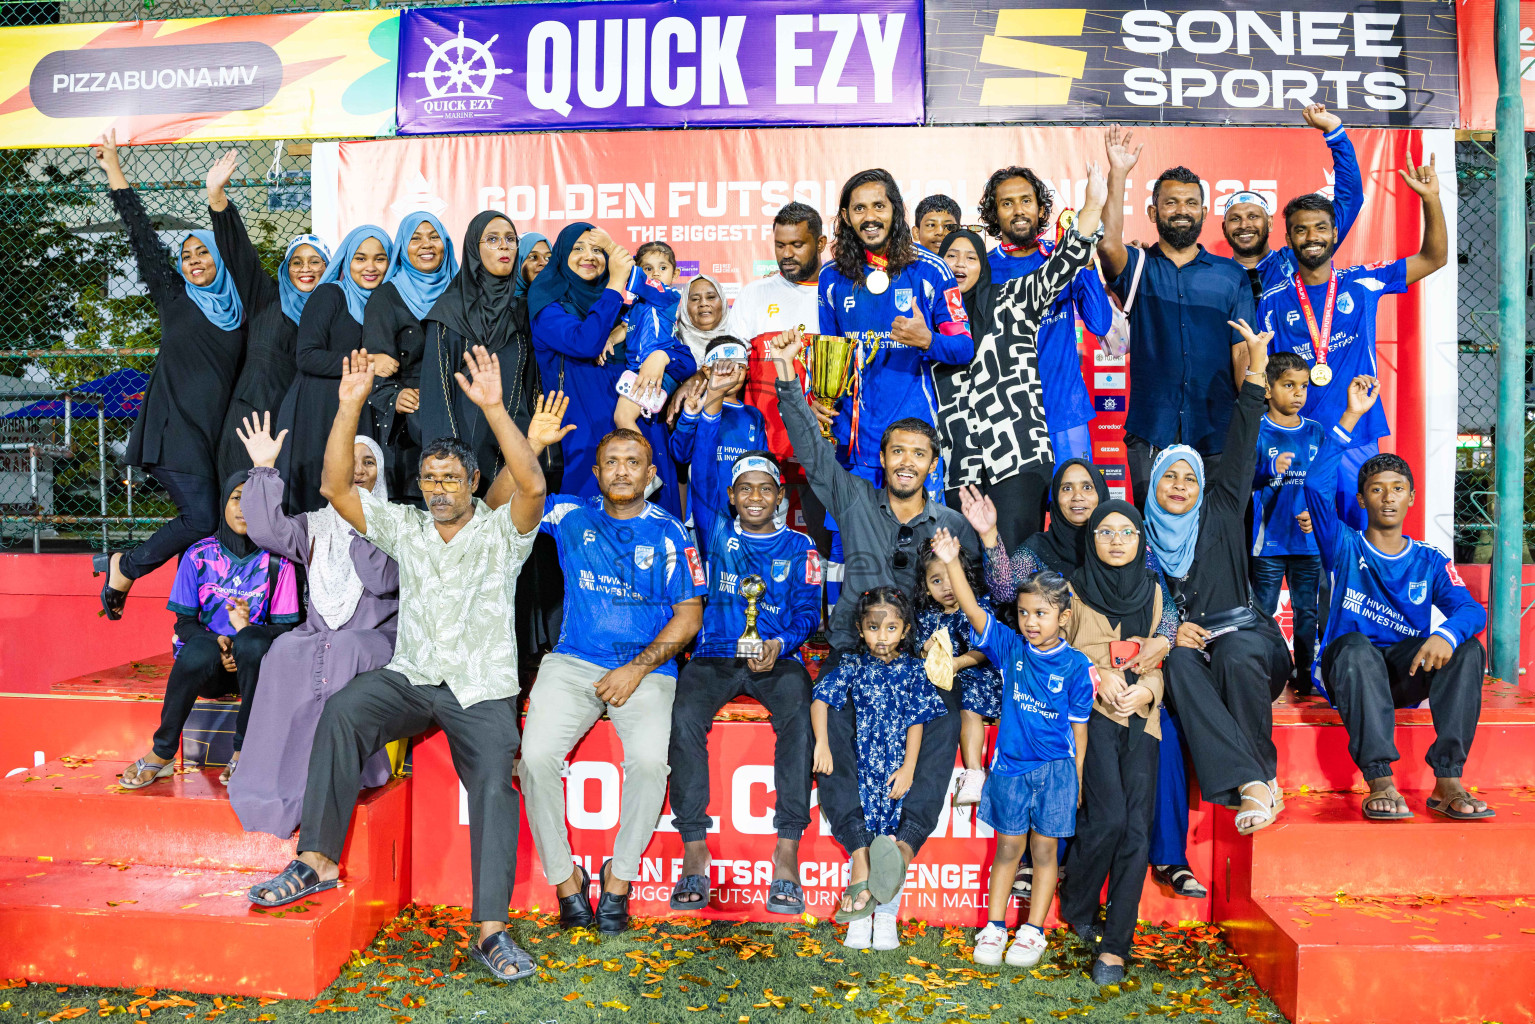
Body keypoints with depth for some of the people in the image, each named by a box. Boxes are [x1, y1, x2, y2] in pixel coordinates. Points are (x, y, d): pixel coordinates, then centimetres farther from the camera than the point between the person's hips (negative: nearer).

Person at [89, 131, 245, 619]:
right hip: (175, 428, -4)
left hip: (216, 431, 4)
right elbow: (142, 236, 5)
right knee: (200, 517, -16)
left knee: (211, 527, -3)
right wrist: (115, 173, 4)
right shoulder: (174, 296, 7)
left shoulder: (238, 310, 15)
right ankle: (123, 567, 5)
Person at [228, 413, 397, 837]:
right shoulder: (316, 525, 17)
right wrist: (264, 468, -7)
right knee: (287, 652, -30)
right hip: (320, 633, 3)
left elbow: (384, 580, -10)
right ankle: (282, 781, -25)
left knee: (343, 654, -36)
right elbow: (267, 530, -4)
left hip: (376, 638, -3)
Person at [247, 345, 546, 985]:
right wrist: (350, 406, -8)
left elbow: (532, 484, -20)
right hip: (410, 678, 3)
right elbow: (336, 487, 3)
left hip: (482, 690, -3)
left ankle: (490, 931, -24)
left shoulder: (501, 532, 1)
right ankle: (318, 860, -19)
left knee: (493, 782, -25)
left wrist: (493, 408, -28)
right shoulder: (405, 527, 12)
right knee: (342, 712, -26)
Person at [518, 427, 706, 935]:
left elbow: (688, 614, 2)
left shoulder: (669, 534, 4)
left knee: (650, 759, -29)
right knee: (537, 754, -24)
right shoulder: (571, 516, 9)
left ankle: (619, 876, -6)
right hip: (573, 662, 2)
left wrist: (638, 669, -10)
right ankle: (564, 876, -2)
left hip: (648, 668, -1)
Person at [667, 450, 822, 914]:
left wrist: (780, 645, -13)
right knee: (685, 717, -30)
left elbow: (808, 611, 5)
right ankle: (694, 850, -24)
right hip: (714, 656, 1)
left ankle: (787, 852, -29)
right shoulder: (717, 534, 17)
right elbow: (698, 479, 14)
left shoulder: (799, 547, 14)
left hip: (777, 659, -1)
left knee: (799, 716, -33)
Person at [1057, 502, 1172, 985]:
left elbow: (1157, 660, 13)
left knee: (1137, 830, -8)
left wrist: (1145, 689, -4)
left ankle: (1114, 945, -1)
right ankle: (1076, 907, 8)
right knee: (1108, 818, -17)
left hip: (1139, 715, 3)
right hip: (1093, 711, -3)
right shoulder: (1075, 589, 6)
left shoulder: (1152, 591, 15)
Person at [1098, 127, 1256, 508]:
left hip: (1216, 435, 1)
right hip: (1150, 433, -1)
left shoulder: (1231, 275, 11)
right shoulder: (1138, 267, 8)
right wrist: (1118, 173, -19)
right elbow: (1108, 244, -16)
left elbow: (1243, 352, 6)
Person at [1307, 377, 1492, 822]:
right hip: (1349, 670, -2)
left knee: (1467, 647, -25)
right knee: (1356, 645, -36)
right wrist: (1351, 417, -14)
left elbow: (1472, 609, -6)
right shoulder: (1345, 548, 6)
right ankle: (1380, 783, -41)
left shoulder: (1430, 562, 12)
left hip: (1408, 674, 3)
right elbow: (1317, 485, -11)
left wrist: (1446, 634, -31)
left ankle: (1448, 783, -30)